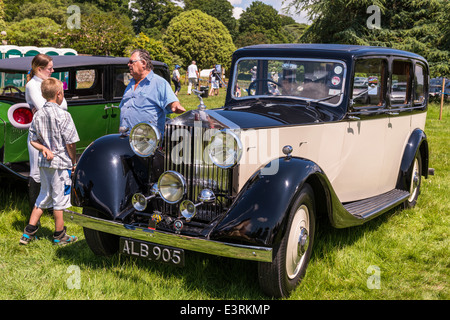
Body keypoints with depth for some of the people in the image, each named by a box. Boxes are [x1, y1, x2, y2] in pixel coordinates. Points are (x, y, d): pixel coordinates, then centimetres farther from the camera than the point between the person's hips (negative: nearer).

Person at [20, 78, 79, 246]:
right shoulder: (63, 115, -14)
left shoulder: (37, 115, 5)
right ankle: (59, 235, 14)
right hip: (61, 163, -6)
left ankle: (29, 232, 20)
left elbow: (33, 140, 7)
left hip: (44, 162, 6)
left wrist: (44, 148, -2)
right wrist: (74, 162, -2)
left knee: (44, 196, 18)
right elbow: (70, 143, -12)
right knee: (59, 199, 4)